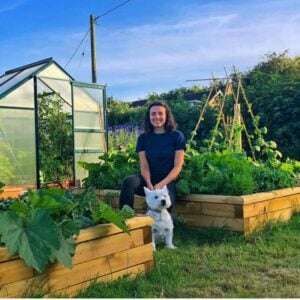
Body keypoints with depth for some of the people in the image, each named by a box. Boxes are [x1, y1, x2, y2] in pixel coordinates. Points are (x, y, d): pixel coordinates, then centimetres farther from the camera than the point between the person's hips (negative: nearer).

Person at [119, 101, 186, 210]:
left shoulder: (177, 136, 1)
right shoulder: (143, 137, 7)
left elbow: (177, 166, -4)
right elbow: (144, 166, -1)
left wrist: (161, 184, -19)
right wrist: (149, 184, -21)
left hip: (167, 181, -2)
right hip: (149, 181, 2)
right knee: (128, 181, -30)